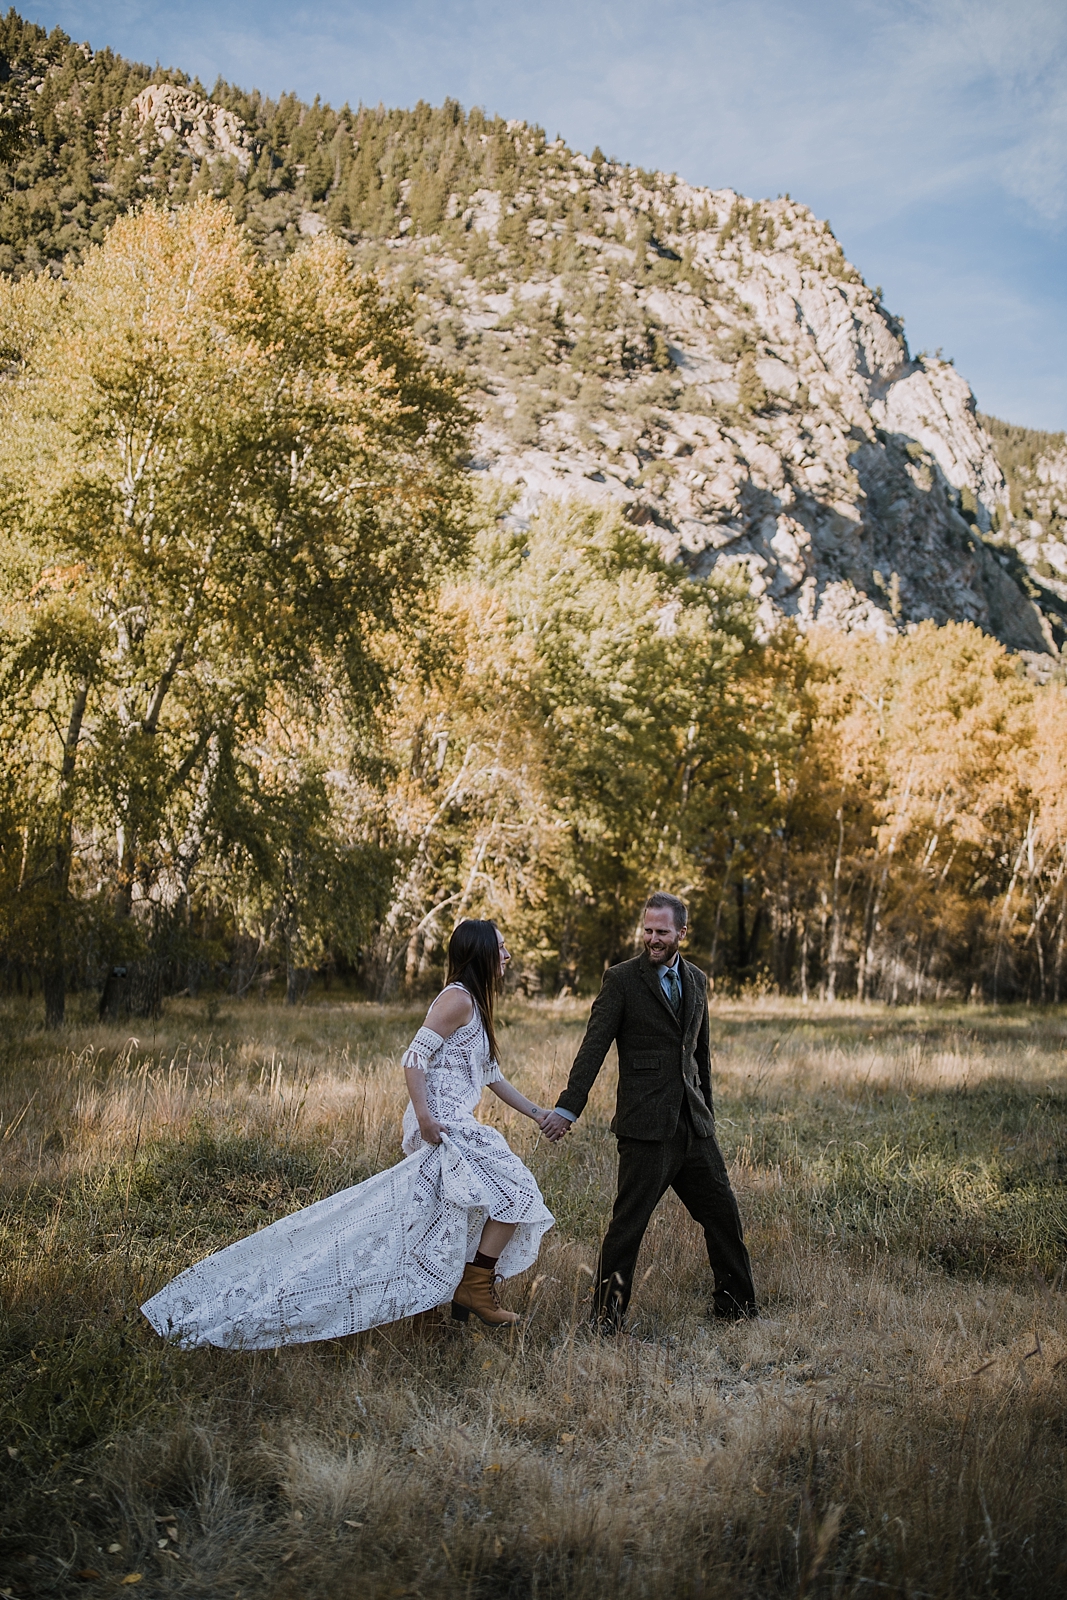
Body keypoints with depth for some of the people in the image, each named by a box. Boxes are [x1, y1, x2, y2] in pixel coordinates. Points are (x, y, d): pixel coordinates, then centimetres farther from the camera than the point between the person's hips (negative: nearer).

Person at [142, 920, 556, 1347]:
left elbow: (490, 1074, 26)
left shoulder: (475, 1004, 19)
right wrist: (424, 1116, -25)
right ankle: (475, 1287, 1)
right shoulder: (457, 998, -12)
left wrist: (536, 1112, 25)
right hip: (443, 1125, -9)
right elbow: (415, 1057, -20)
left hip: (453, 1126, 9)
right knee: (513, 1191, -8)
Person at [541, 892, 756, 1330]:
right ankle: (606, 1316, 9)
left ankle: (735, 1303, 29)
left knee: (723, 1212, 12)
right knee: (629, 1221, -4)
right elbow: (593, 1048, -11)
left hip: (692, 1122, 6)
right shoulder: (622, 979, -5)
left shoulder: (696, 980, 13)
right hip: (646, 1125, -6)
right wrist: (568, 1108, -18)